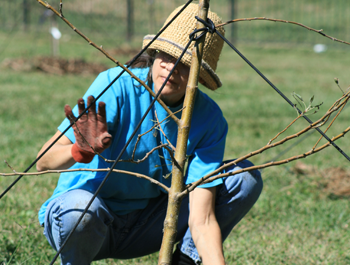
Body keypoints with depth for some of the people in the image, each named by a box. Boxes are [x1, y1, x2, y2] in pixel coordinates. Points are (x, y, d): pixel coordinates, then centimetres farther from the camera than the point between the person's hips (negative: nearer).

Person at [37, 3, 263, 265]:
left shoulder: (209, 119, -14)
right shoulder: (117, 85, -22)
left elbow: (202, 220, -20)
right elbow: (44, 161, -28)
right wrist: (81, 151, -50)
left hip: (146, 227, 3)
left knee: (245, 178, -11)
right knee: (82, 208, -40)